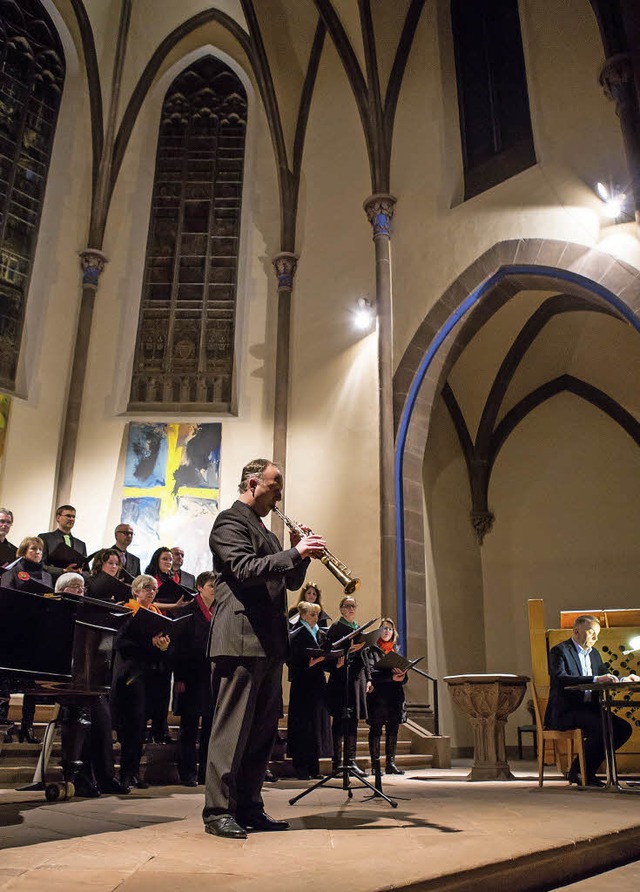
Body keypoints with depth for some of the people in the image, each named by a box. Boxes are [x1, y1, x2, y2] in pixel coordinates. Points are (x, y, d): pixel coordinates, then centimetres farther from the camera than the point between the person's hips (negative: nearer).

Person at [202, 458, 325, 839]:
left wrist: (301, 555, 5)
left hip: (270, 642, 9)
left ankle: (249, 806, 19)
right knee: (233, 726, -5)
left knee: (263, 729, 11)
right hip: (242, 638, -9)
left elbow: (290, 581, 23)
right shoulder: (230, 521, -4)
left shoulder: (265, 531, 24)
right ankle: (218, 810, 3)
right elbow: (246, 569, -19)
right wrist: (295, 553, -19)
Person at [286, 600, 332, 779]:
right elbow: (292, 662, -13)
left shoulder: (321, 635, 14)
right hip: (302, 685, -6)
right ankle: (301, 768, 4)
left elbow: (326, 659, 14)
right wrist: (308, 664, -25)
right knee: (302, 724, -4)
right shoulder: (295, 635, -5)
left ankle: (314, 767, 16)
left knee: (318, 723, 7)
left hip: (318, 684, 6)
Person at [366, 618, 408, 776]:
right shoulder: (372, 650, 1)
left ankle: (391, 764, 12)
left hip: (394, 696, 5)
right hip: (377, 695, -5)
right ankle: (375, 765, 3)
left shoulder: (396, 650, 18)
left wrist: (402, 677, -9)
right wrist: (391, 676, -21)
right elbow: (371, 673, -11)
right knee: (375, 730, -2)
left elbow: (403, 676, 15)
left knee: (393, 730, 5)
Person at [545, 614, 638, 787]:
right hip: (564, 712, -9)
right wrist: (595, 679, -32)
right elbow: (562, 678, -25)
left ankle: (586, 771, 1)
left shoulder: (594, 653, 20)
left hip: (589, 708, 9)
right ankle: (578, 772, -9)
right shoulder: (559, 651, -8)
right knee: (603, 727, -29)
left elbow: (604, 678, 19)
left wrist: (622, 681, -3)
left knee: (624, 728, -9)